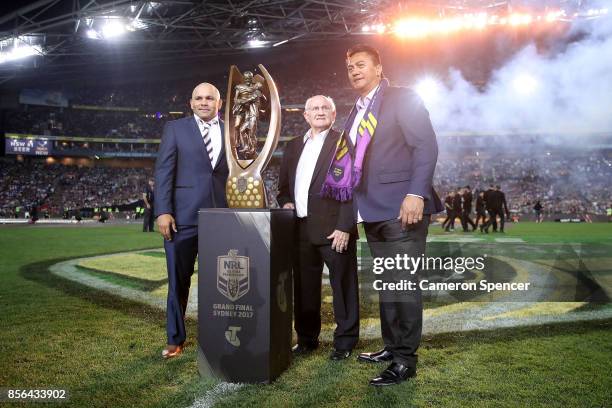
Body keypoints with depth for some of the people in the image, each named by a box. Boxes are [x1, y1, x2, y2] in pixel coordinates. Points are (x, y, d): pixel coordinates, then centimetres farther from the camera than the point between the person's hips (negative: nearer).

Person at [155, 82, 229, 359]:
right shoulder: (175, 129, 5)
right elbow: (163, 171, -1)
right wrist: (163, 212, -10)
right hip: (183, 217, -2)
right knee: (178, 280, 6)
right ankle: (175, 339, 21)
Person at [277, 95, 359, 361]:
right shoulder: (293, 146, 17)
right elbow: (284, 185, 22)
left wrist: (344, 227, -14)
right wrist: (286, 202, 1)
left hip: (334, 229, -5)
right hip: (301, 228, 5)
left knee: (343, 286, 4)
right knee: (304, 288, 11)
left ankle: (345, 341, 17)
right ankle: (306, 338, 26)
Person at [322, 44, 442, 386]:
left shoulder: (403, 98, -2)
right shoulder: (356, 113, 19)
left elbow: (426, 146, -12)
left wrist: (416, 194, -22)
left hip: (401, 208, -8)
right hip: (372, 212, 8)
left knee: (403, 283, -5)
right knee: (386, 283, 16)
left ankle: (405, 360, 5)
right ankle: (392, 346, 29)